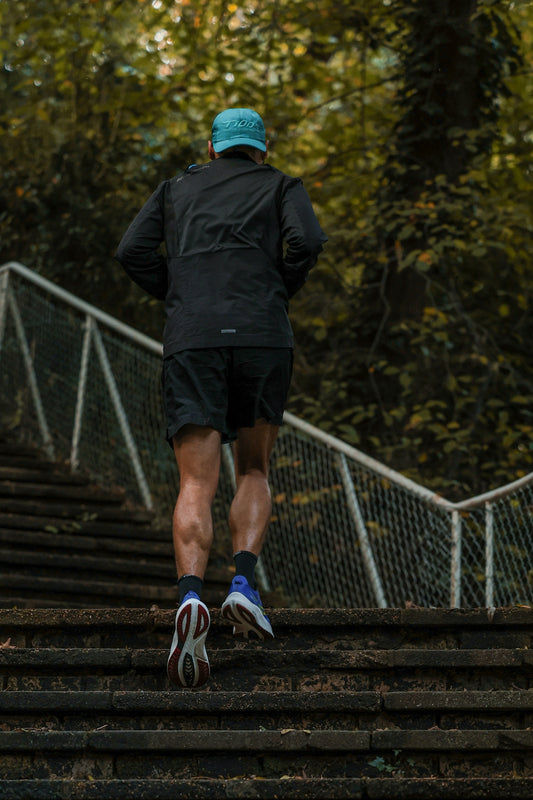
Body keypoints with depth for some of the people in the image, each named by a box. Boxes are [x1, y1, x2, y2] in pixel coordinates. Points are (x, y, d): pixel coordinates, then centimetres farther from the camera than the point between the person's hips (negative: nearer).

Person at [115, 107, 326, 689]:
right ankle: (244, 583, -6)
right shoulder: (281, 186, 20)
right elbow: (306, 241, -1)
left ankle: (190, 595, -33)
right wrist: (277, 295, 13)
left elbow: (133, 252, 12)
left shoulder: (177, 188, 26)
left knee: (196, 486, -8)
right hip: (263, 337, 0)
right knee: (253, 473, 16)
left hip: (190, 340, 0)